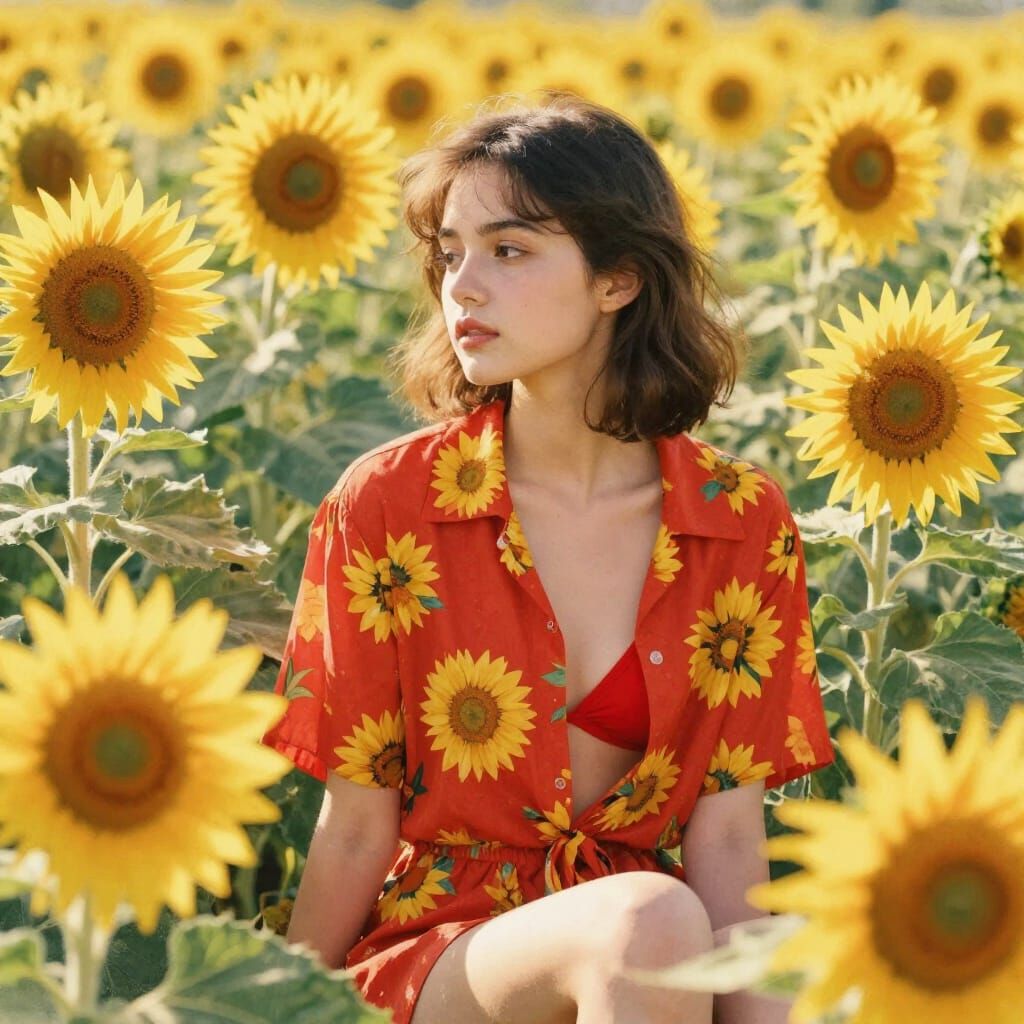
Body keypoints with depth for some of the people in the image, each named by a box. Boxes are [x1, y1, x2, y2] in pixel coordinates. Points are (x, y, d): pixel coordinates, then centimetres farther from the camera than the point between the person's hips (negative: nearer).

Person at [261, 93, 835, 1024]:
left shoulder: (744, 522, -1)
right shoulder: (386, 504, -6)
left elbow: (727, 831, -3)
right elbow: (356, 831, -2)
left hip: (641, 938, 2)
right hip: (428, 946, -2)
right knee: (651, 921, -33)